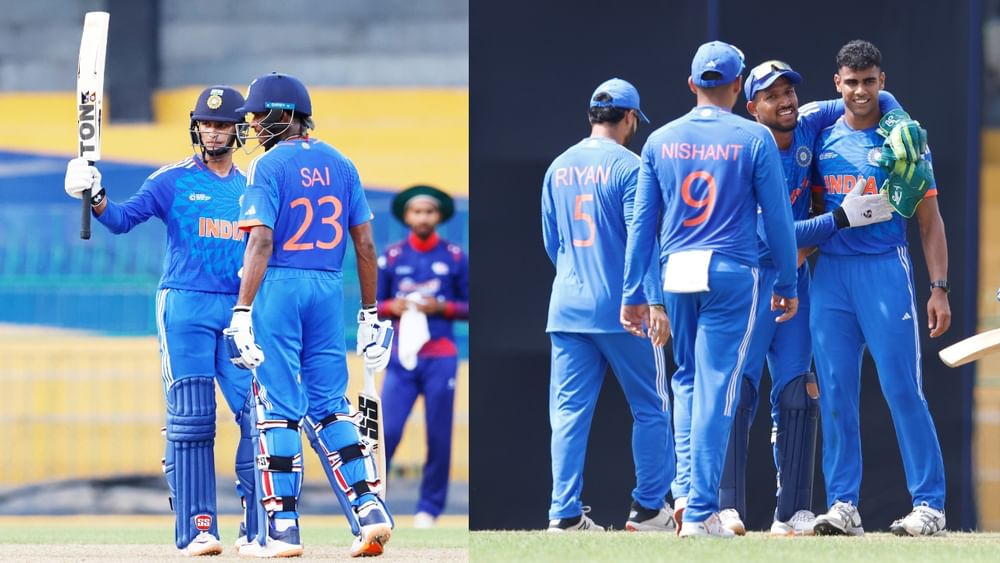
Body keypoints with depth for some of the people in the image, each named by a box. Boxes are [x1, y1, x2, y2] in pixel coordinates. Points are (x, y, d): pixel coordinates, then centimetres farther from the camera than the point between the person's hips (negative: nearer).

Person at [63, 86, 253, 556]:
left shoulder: (251, 188, 14)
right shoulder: (173, 181, 2)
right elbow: (123, 218, -9)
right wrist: (96, 199, -29)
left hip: (238, 312, 4)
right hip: (185, 306, -3)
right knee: (190, 420, -7)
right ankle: (196, 530, -6)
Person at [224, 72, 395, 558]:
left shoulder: (268, 166, -7)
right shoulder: (340, 164, 10)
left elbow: (261, 242, -16)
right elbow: (365, 245, 10)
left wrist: (242, 312, -19)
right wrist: (370, 313, 16)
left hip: (278, 286, -5)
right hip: (329, 291, 5)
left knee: (277, 409, -2)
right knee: (329, 408, 11)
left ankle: (281, 531, -3)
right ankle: (370, 511, -1)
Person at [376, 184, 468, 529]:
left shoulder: (455, 258, 3)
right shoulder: (391, 257, 6)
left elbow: (469, 307, 7)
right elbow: (373, 305, 11)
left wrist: (441, 307, -10)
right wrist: (392, 307, -9)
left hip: (440, 358, 0)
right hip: (402, 358, 0)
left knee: (438, 436, 0)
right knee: (387, 431, -9)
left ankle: (429, 509, 8)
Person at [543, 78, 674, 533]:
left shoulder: (559, 168, 10)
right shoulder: (627, 166, -8)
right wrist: (655, 300, -16)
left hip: (567, 306, 5)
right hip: (623, 308, -5)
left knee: (569, 411, 4)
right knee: (650, 409, 7)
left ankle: (565, 514, -2)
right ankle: (649, 509, 7)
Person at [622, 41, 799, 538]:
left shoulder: (661, 141, 5)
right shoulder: (755, 139, -3)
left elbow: (642, 223, 6)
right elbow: (777, 217, -1)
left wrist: (632, 292, 11)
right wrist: (787, 283, 9)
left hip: (677, 273, 3)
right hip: (732, 273, -3)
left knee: (687, 380, 21)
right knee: (715, 387, -2)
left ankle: (686, 489, 10)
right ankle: (700, 512, -3)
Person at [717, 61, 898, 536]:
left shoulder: (809, 124, -3)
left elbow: (877, 101, 8)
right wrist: (843, 217, -27)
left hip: (795, 282, 6)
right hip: (750, 279, -6)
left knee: (798, 396, 3)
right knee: (738, 389, -12)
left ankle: (792, 513, 4)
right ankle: (727, 506, -13)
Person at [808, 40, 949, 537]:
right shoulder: (823, 140, 11)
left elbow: (929, 220, 0)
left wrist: (939, 289, -7)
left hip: (885, 269, -4)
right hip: (830, 272, 4)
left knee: (903, 389, -8)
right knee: (834, 393, 1)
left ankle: (928, 505, -5)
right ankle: (842, 506, 5)